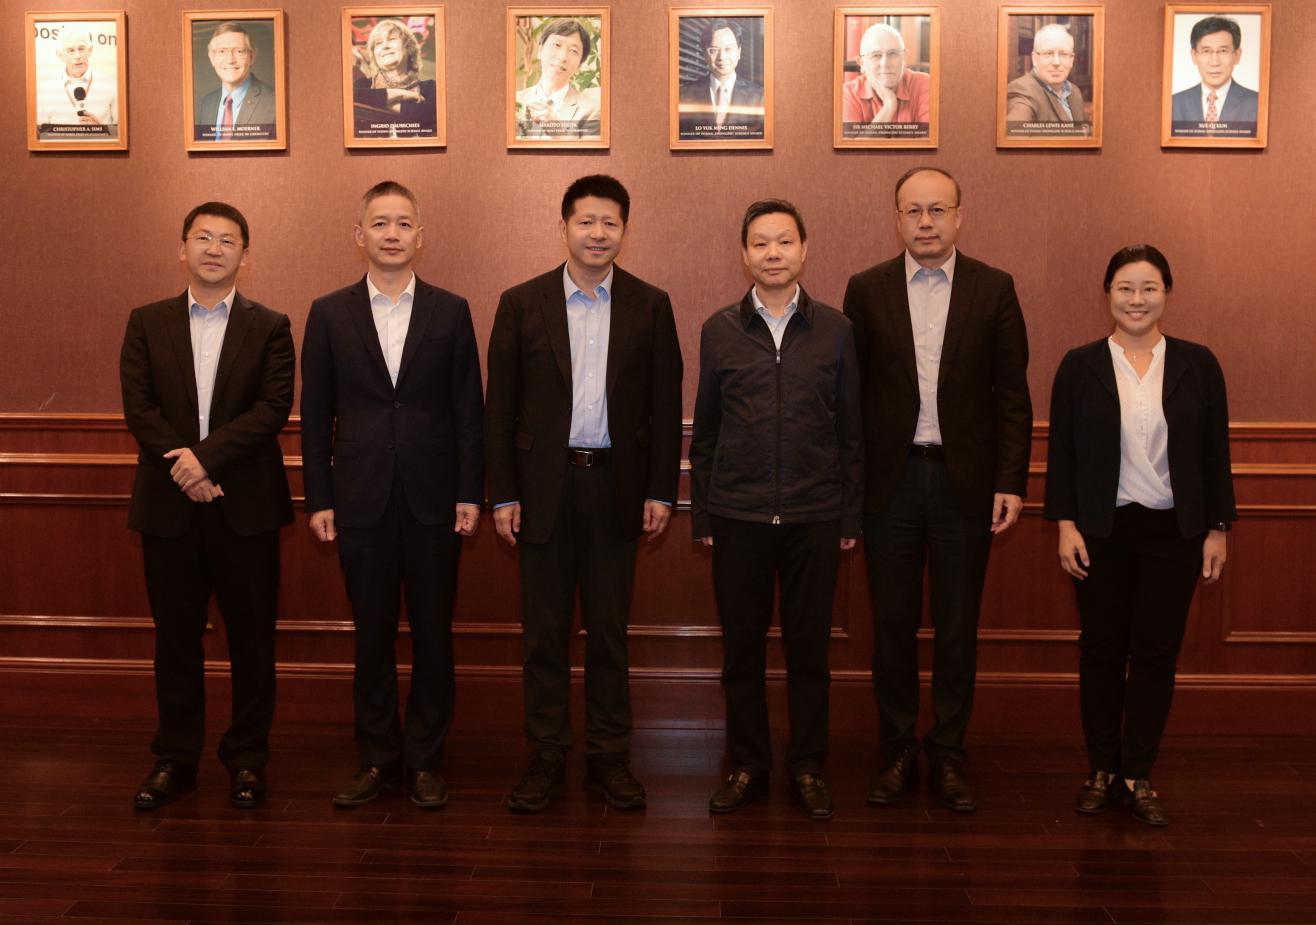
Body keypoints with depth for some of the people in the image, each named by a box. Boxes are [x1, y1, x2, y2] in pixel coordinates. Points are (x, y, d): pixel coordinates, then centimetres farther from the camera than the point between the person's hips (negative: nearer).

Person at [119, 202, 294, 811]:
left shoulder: (270, 327, 5)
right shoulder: (148, 323, 10)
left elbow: (274, 407, -7)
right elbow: (138, 406, 0)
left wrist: (207, 457, -17)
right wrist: (183, 471, -13)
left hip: (246, 505, -1)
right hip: (169, 504, 2)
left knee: (252, 636, 4)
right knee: (175, 635, 9)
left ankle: (247, 755, 17)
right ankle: (175, 757, 21)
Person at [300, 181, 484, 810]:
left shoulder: (450, 311, 4)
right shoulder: (329, 314, 5)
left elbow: (468, 409, 3)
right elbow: (315, 415, 5)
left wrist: (470, 493, -3)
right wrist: (319, 499, 0)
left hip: (434, 499, 0)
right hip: (362, 499, 0)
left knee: (433, 634, 6)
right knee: (372, 635, 8)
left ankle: (425, 759, 19)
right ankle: (377, 758, 21)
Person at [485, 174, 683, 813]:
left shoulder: (650, 305, 4)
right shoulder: (521, 303, 2)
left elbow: (665, 403, 4)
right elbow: (501, 406, 2)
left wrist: (660, 491, -1)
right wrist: (502, 494, -3)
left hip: (616, 486, 0)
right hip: (544, 486, 0)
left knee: (609, 630, 9)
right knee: (544, 632, 6)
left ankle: (609, 755, 21)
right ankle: (546, 756, 18)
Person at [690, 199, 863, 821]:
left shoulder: (835, 330, 4)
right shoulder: (720, 331, 5)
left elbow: (851, 431, 6)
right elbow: (704, 432, 8)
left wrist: (850, 517, 3)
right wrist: (701, 514, 5)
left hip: (814, 517, 0)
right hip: (738, 516, 0)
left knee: (809, 649, 7)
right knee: (741, 648, 7)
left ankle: (807, 768, 21)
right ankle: (747, 764, 22)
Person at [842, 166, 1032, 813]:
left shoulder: (994, 289, 3)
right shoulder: (867, 290, 4)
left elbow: (1012, 395, 2)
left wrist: (1010, 483, -5)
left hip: (965, 482, 0)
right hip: (890, 481, 0)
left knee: (958, 627, 8)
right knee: (892, 624, 9)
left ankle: (947, 755, 21)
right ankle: (897, 753, 22)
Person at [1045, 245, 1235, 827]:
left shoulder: (1197, 365, 4)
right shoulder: (1081, 365, 1)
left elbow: (1215, 453, 5)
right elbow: (1061, 452, 0)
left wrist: (1218, 529, 2)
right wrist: (1065, 525, -7)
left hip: (1174, 533, 1)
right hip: (1101, 532, 0)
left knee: (1157, 653, 4)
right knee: (1101, 650, 7)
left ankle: (1139, 777, 15)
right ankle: (1103, 771, 18)